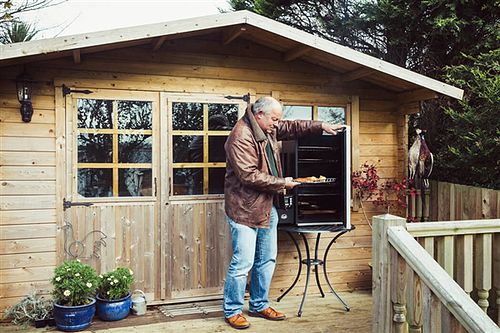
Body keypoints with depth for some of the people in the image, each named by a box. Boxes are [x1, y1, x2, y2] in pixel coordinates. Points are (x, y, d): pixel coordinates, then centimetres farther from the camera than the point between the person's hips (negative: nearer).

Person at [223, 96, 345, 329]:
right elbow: (249, 176, -25)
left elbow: (291, 128, 24)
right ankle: (232, 310, 14)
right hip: (245, 208, -9)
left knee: (267, 259, 15)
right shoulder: (241, 137, -21)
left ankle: (259, 305, 30)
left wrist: (321, 126, 15)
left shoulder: (268, 129, 8)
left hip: (267, 206, 10)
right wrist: (282, 183, -16)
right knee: (243, 262, -4)